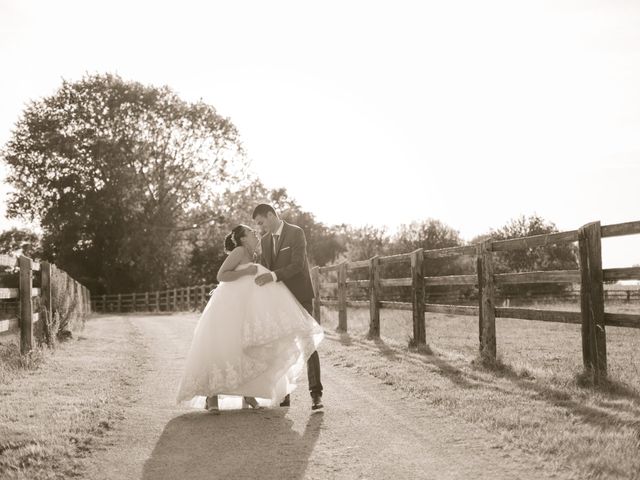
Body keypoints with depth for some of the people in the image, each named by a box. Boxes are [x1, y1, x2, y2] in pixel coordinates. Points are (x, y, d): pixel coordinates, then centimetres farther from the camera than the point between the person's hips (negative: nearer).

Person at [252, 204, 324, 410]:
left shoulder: (296, 232, -10)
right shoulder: (265, 240, 10)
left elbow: (298, 265, -20)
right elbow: (264, 268, 14)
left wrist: (274, 276, -33)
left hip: (300, 296, -6)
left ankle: (316, 393, -3)